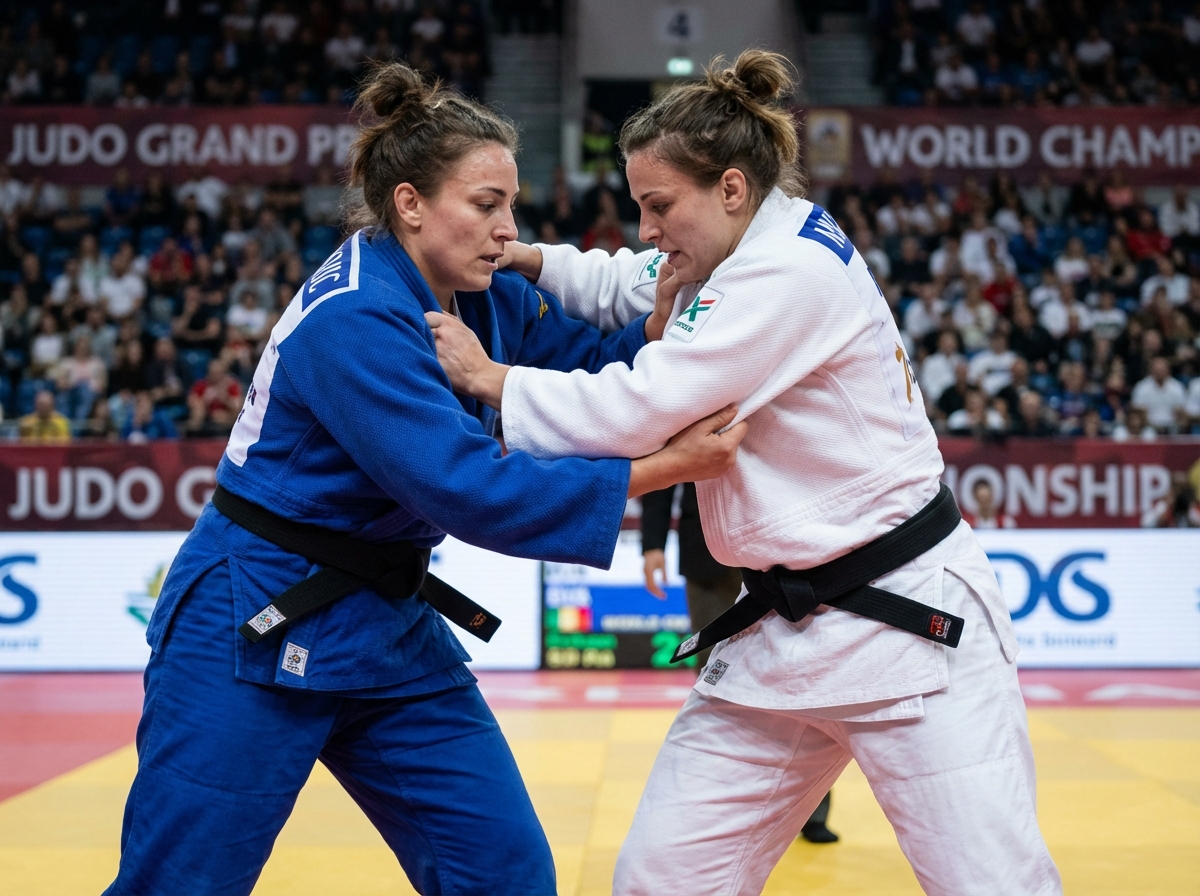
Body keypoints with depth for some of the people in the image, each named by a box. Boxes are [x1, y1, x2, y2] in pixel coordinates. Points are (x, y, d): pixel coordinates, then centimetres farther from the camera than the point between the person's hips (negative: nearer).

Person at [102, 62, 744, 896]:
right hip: (255, 633, -8)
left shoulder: (487, 299, 3)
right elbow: (471, 489, -29)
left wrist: (659, 325, -16)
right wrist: (663, 469, -28)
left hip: (388, 627, 8)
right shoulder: (355, 319, -23)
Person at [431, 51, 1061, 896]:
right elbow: (617, 286, 24)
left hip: (907, 626, -9)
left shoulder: (796, 271, -21)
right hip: (783, 628, 9)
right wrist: (520, 256, 5)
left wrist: (487, 375, -12)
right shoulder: (734, 258, 8)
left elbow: (640, 410, -23)